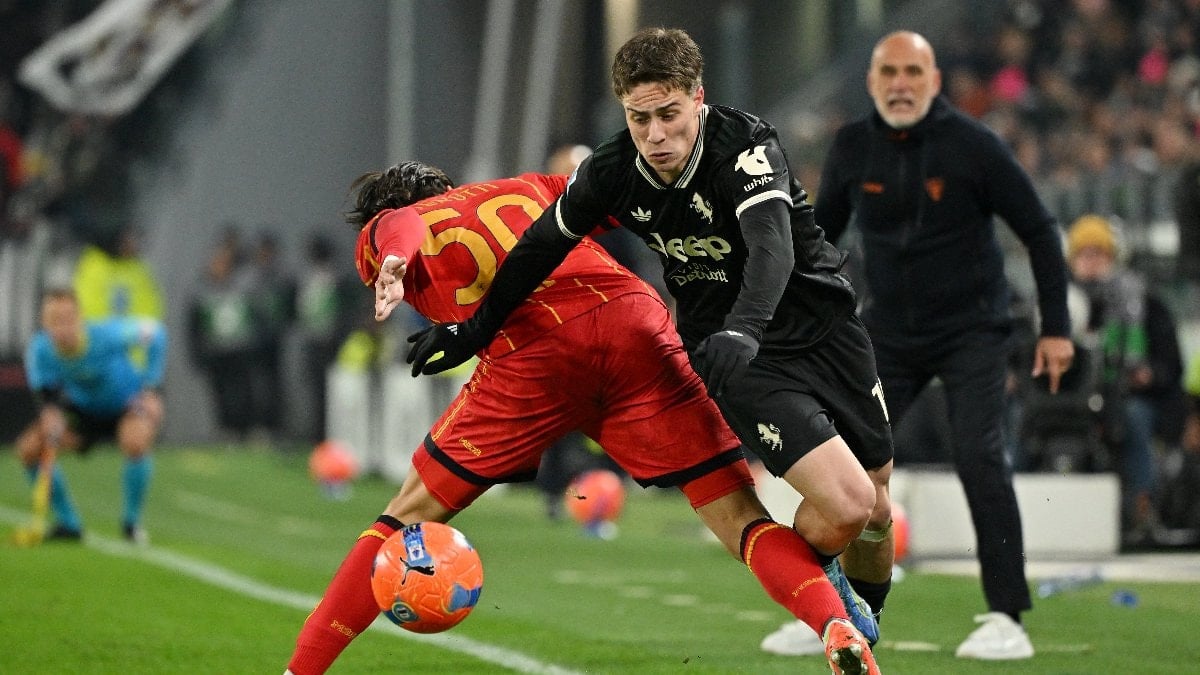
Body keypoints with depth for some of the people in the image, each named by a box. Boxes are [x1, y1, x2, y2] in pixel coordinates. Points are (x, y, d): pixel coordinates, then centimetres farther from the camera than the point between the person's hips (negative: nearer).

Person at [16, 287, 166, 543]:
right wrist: (51, 416, -36)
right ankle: (68, 523, 3)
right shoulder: (40, 350, -24)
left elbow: (154, 332, -17)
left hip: (127, 403, -4)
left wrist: (151, 389, -17)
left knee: (135, 443, -36)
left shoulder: (106, 335, -33)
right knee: (29, 448, -13)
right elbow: (46, 393, -11)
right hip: (83, 408, 4)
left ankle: (132, 521, -11)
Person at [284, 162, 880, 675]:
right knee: (739, 516, 2)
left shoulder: (381, 232, 25)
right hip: (634, 319, 2)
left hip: (529, 348, -2)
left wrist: (394, 265, -20)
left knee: (411, 517, 14)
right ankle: (837, 626, -22)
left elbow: (399, 228, 1)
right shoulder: (527, 189, 36)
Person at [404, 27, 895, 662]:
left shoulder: (746, 145, -24)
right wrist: (477, 327, 13)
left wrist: (743, 328, -58)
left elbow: (773, 247, -40)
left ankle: (868, 611, 42)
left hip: (826, 328, 0)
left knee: (874, 504, 9)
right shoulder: (612, 171, -13)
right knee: (844, 504, -19)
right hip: (738, 355, 0)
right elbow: (544, 244, 5)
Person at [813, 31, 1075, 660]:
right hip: (888, 332, 4)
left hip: (971, 330, -4)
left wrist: (1056, 327, -8)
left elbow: (1039, 231, -6)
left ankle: (1006, 618, -12)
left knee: (980, 460, -17)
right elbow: (823, 232, 13)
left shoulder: (972, 145, -13)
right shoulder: (852, 148, -3)